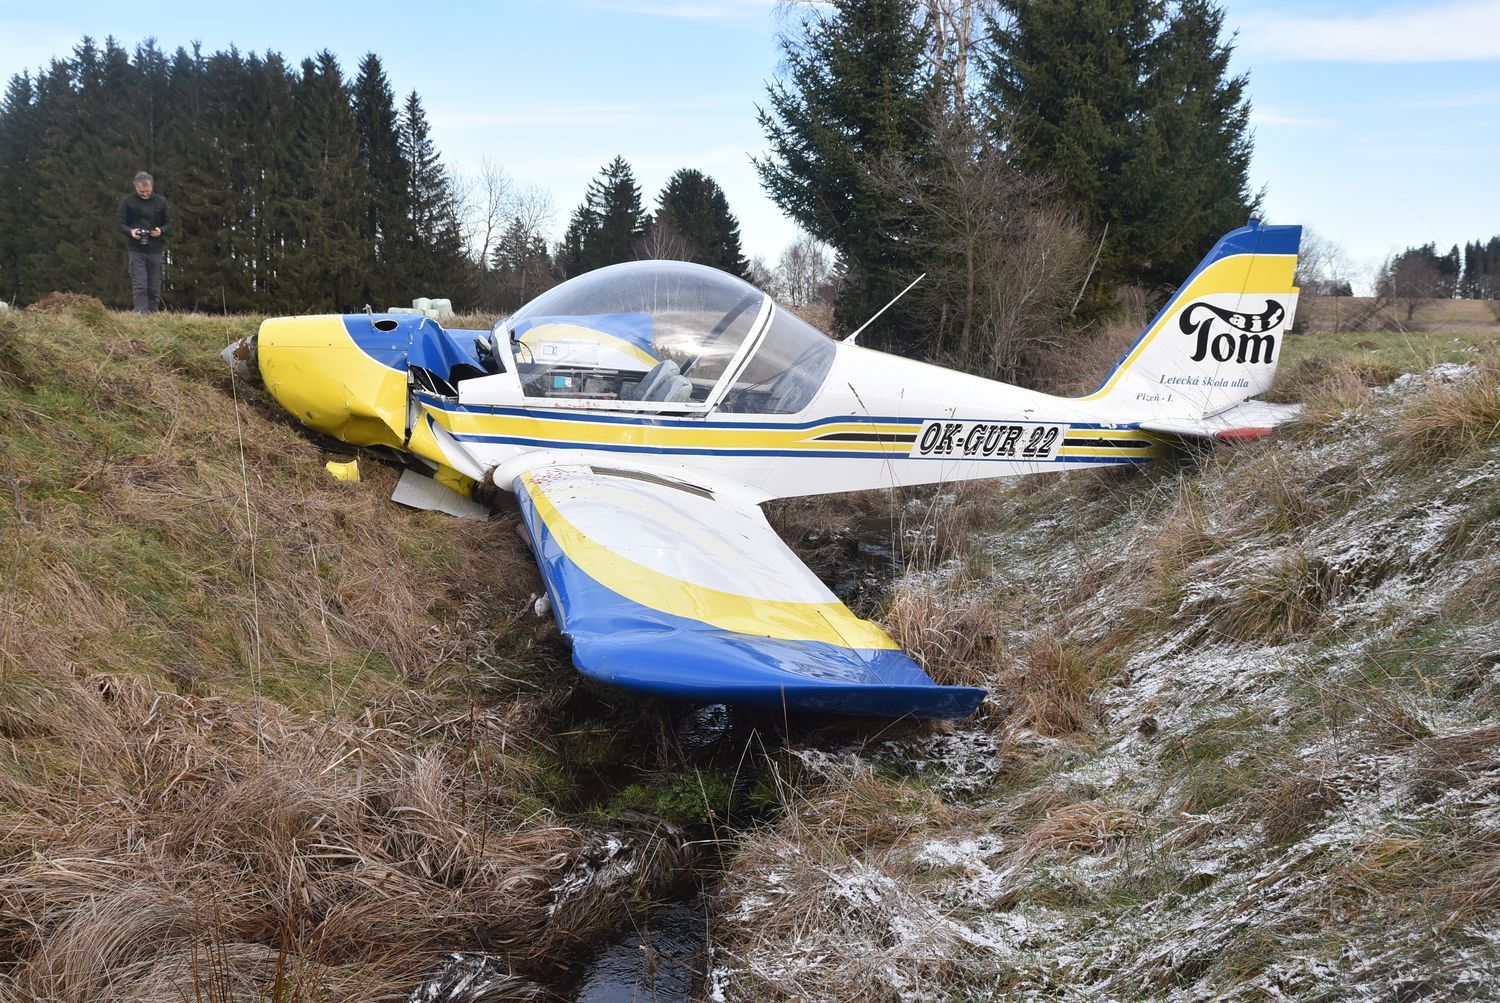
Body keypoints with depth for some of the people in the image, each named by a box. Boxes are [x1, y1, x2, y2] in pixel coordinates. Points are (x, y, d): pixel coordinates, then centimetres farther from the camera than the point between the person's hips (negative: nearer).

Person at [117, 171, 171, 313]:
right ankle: (141, 314, -15)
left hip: (155, 249, 2)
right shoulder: (127, 201, 3)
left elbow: (169, 223, 11)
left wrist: (161, 231, -12)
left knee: (154, 288, 4)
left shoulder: (160, 201, 8)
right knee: (139, 286, -11)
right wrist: (130, 231, -18)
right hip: (135, 249, -2)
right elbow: (121, 224, 4)